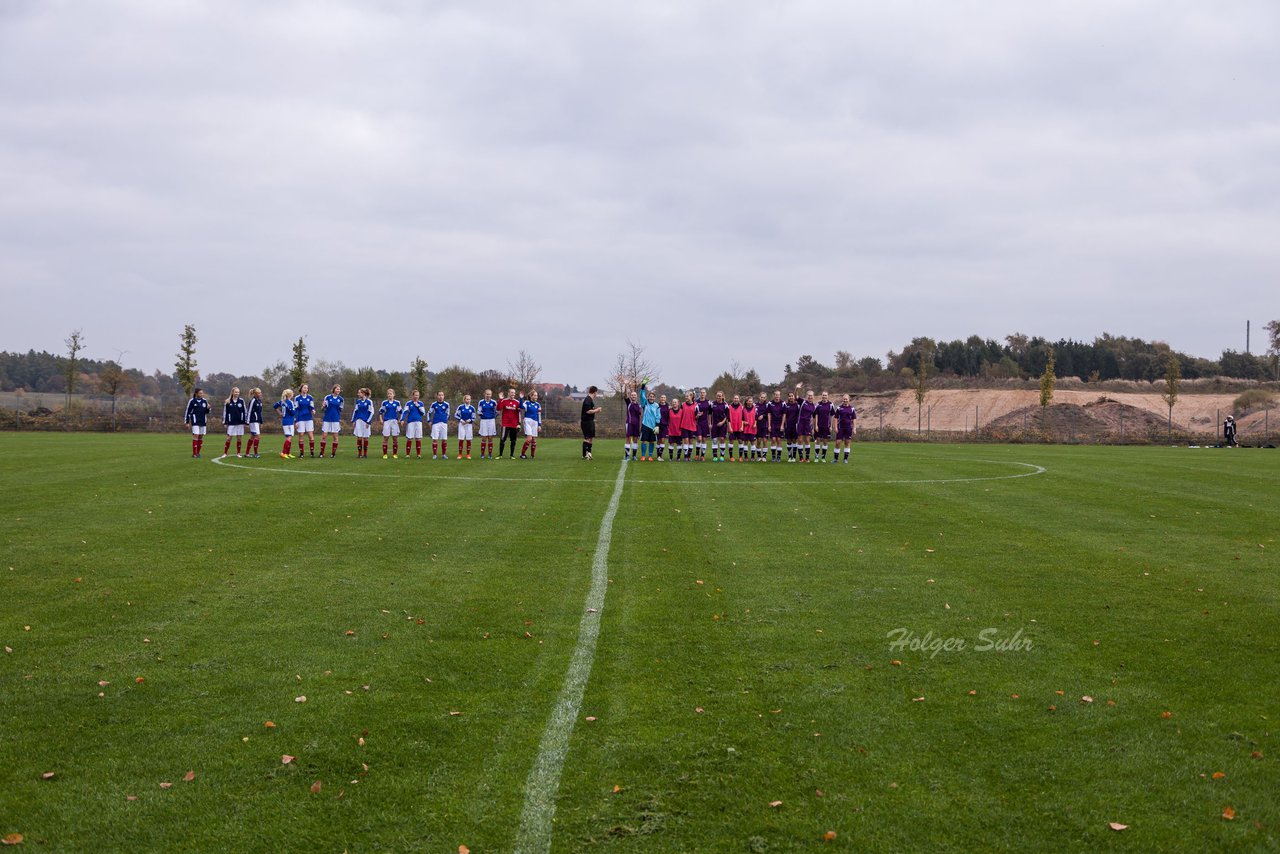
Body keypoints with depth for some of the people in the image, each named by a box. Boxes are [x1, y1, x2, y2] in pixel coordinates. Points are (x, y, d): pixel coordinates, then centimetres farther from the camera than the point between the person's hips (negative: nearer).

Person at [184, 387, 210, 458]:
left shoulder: (204, 401, 6)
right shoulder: (192, 401, -6)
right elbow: (188, 412, -3)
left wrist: (208, 408, -8)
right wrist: (187, 422, -4)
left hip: (203, 422, 5)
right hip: (195, 422, -5)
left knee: (201, 437, 7)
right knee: (196, 436, -10)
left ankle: (198, 452, 16)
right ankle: (194, 454, -8)